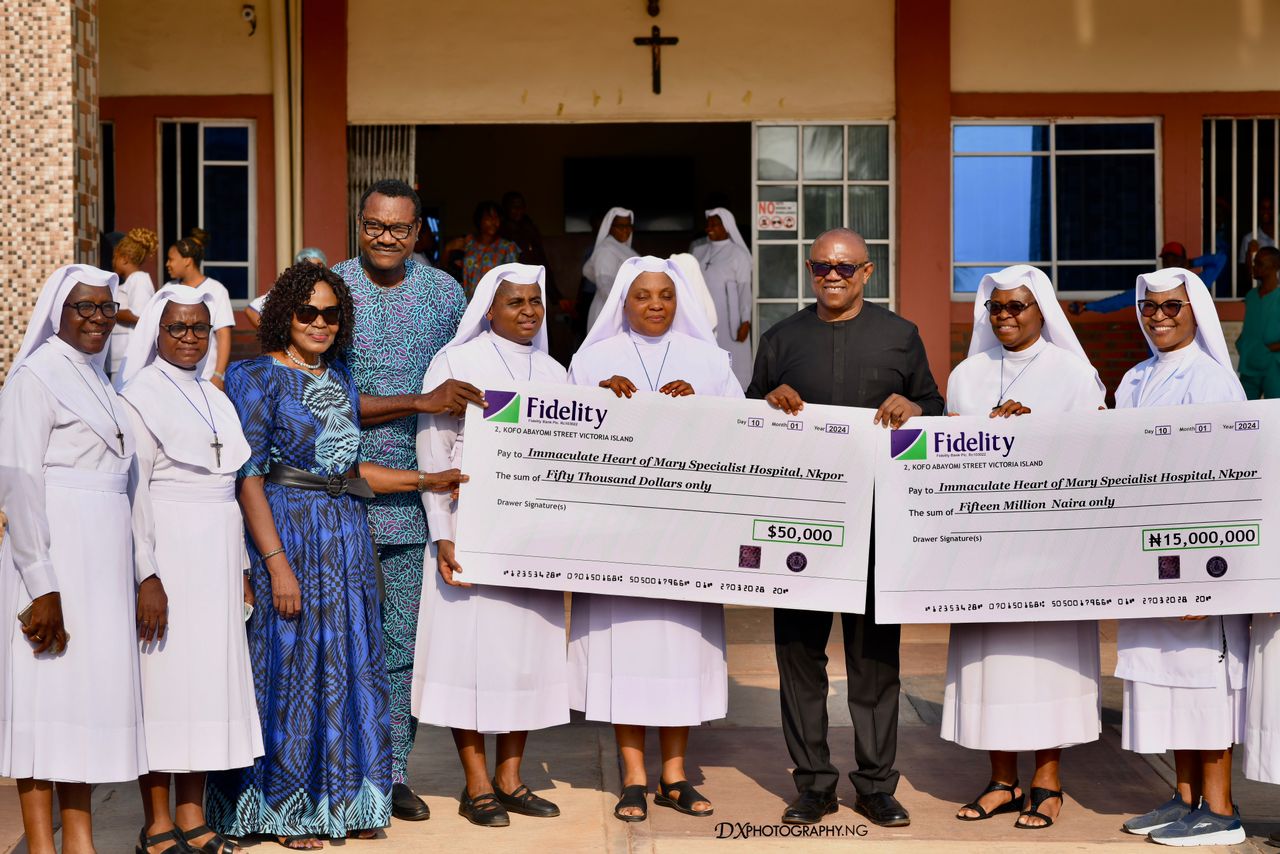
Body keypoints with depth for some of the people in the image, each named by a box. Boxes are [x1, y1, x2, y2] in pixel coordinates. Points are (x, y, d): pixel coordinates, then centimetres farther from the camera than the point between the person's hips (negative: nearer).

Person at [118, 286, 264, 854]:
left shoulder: (215, 397, 17)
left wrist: (241, 569, 15)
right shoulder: (140, 396, -4)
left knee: (210, 673, 6)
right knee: (165, 677, -4)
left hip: (217, 555, 7)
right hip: (169, 551, -7)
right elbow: (134, 490, -9)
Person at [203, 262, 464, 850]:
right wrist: (277, 563, -19)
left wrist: (426, 481, 8)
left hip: (344, 535, 7)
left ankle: (341, 802, 20)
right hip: (286, 531, -6)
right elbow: (248, 477, -12)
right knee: (289, 663, -1)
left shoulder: (339, 377, 13)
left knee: (346, 662, 9)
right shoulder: (259, 378, -7)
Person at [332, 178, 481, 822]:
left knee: (405, 640, 7)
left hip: (415, 489, 2)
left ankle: (394, 771, 18)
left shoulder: (443, 291, 7)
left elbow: (465, 379, 15)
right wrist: (423, 401, -19)